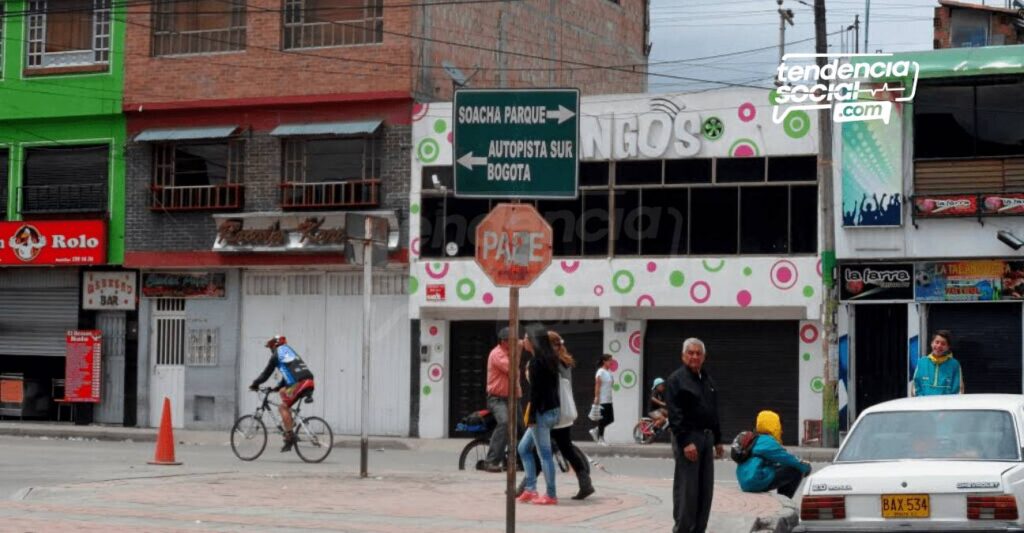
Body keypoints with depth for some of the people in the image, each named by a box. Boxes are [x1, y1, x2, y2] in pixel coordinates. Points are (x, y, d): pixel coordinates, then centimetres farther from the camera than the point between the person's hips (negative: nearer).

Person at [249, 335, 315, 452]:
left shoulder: (276, 355, 7)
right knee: (282, 391, 27)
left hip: (299, 383, -8)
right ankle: (290, 423, 20)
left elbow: (266, 373, 10)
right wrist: (276, 388, 36)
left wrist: (254, 384, 22)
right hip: (309, 381, 8)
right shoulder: (289, 352, 31)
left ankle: (289, 436, -13)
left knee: (283, 407, -3)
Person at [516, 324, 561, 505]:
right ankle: (530, 489, 14)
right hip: (552, 410, 10)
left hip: (542, 412, -10)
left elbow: (535, 391, -18)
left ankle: (551, 495, 2)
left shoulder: (536, 362, -14)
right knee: (524, 448, 16)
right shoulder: (549, 359, 13)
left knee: (544, 453, -3)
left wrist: (531, 416, -17)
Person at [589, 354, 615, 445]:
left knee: (610, 419, 7)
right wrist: (596, 397, -19)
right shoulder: (601, 372, -11)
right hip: (602, 400, -9)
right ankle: (600, 438, 7)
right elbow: (597, 386, -15)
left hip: (608, 400, 9)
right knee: (603, 419, -3)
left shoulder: (609, 372, 13)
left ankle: (595, 431, 20)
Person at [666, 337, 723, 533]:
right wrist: (686, 442, -21)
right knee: (687, 489, -6)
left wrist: (717, 440, 17)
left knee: (705, 489, 9)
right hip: (688, 438, -8)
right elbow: (674, 414, -15)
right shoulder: (677, 379, -8)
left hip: (706, 437, 8)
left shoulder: (708, 381, 16)